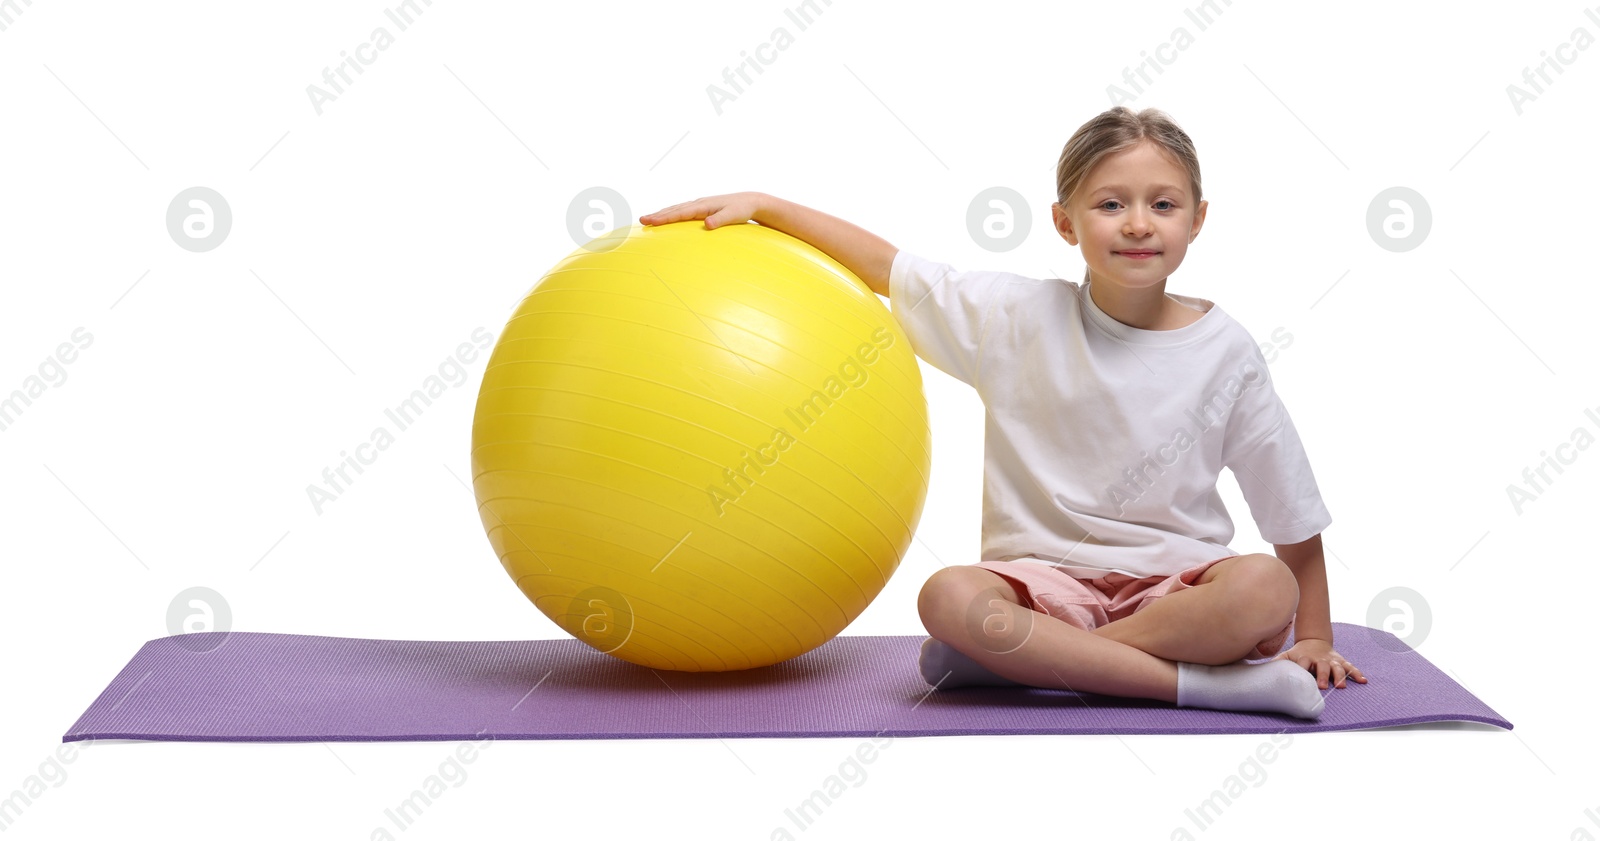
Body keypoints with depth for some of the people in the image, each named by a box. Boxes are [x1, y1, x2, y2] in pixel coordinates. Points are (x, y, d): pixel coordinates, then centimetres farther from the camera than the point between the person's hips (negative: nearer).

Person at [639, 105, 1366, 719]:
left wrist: (1313, 636, 4)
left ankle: (1036, 658, -26)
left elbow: (1295, 514, 4)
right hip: (1046, 576, 0)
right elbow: (884, 266, 4)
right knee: (949, 597, -32)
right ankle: (1200, 681, -30)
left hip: (1174, 579, 0)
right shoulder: (1019, 319, 0)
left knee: (1264, 589, -32)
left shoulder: (1224, 352, -2)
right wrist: (760, 204, -3)